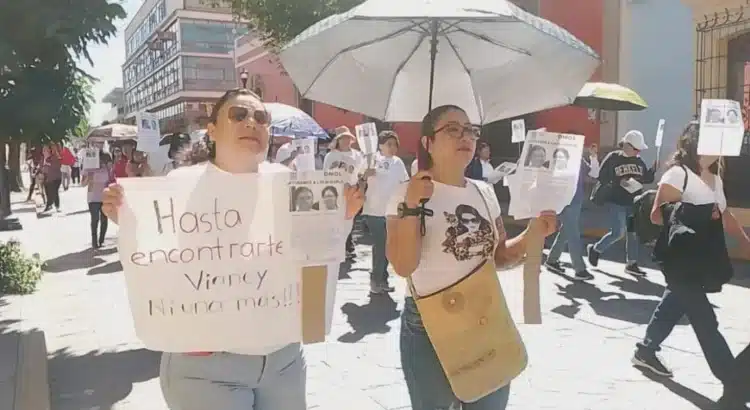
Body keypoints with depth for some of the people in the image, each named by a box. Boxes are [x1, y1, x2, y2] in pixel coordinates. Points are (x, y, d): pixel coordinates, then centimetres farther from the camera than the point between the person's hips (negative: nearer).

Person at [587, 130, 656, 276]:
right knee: (618, 233, -10)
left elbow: (647, 179, 15)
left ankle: (631, 264, 17)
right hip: (616, 202, -6)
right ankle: (595, 249, 13)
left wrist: (654, 168, -2)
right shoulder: (612, 158, -9)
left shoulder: (639, 161, 9)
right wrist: (618, 183, -23)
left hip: (634, 202, 6)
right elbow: (601, 179, -11)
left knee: (633, 233, 7)